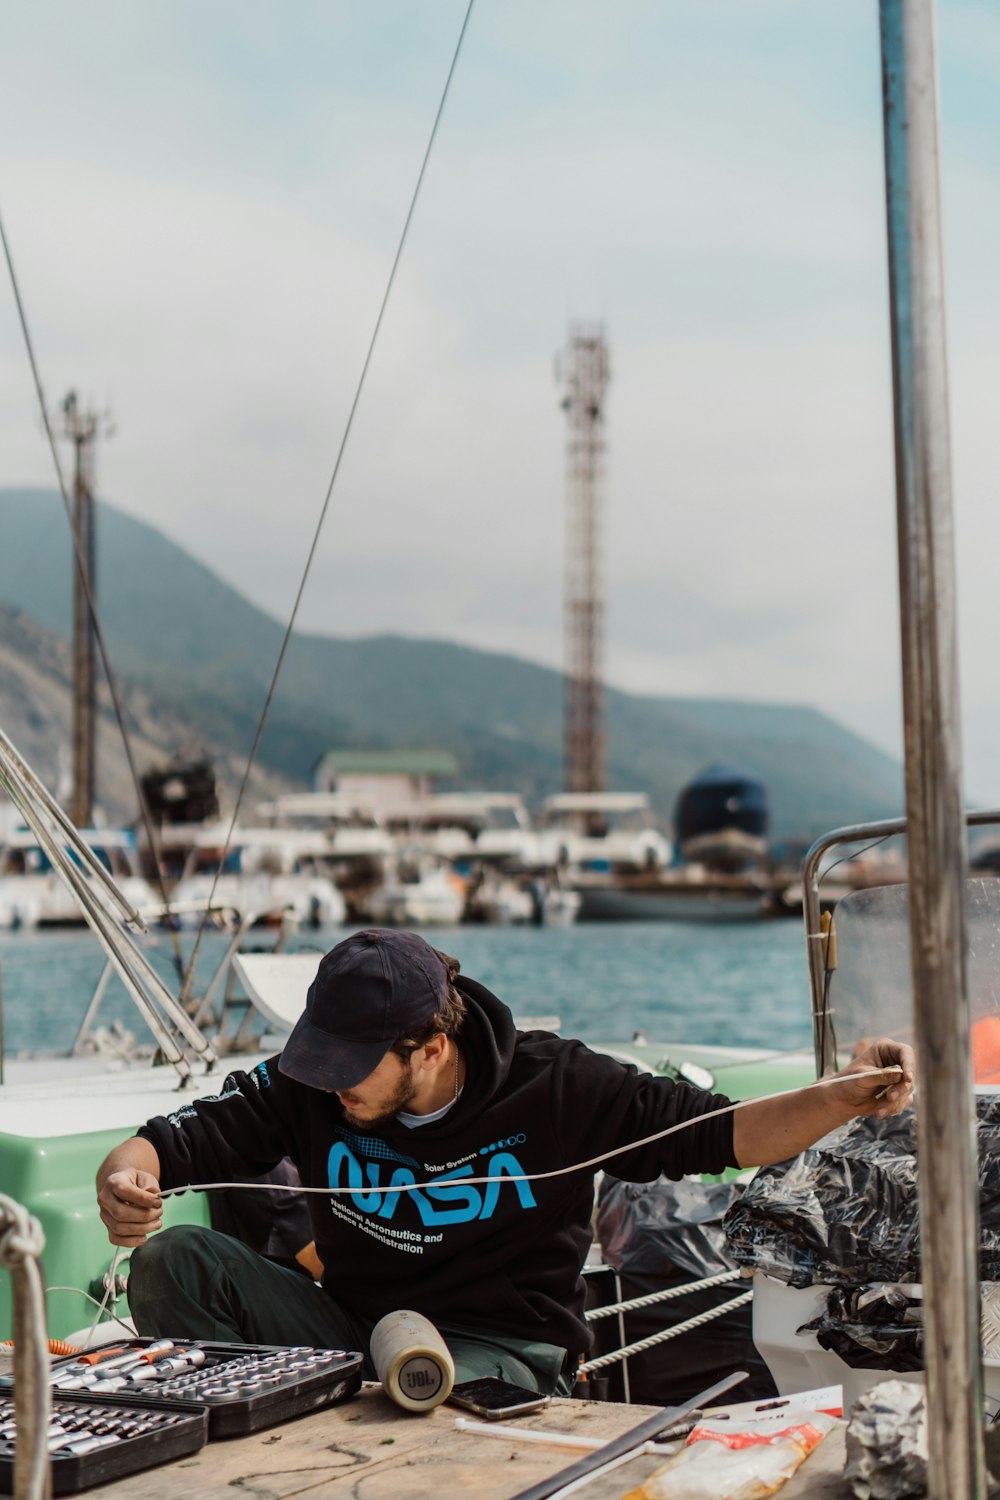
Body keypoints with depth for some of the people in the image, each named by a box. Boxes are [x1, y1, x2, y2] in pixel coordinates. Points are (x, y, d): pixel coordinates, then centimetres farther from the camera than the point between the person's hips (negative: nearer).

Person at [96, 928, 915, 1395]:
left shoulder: (555, 1087, -12)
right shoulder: (310, 1087, -6)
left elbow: (724, 1135, -7)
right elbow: (170, 1140, -6)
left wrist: (846, 1098, -22)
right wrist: (126, 1180, -30)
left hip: (501, 1351, -4)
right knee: (176, 1260, -17)